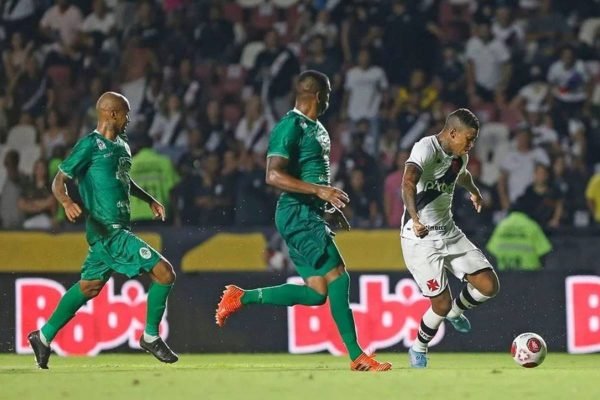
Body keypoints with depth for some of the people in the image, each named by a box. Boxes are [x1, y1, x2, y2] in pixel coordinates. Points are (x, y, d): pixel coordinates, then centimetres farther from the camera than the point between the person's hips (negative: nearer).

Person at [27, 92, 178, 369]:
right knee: (164, 273, -13)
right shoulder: (90, 145, -11)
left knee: (90, 285, 17)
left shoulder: (122, 146, 16)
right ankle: (150, 336, 1)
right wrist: (67, 202, -31)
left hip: (118, 228, 10)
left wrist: (149, 200, 27)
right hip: (107, 230, -10)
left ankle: (44, 336, 25)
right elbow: (59, 181, -12)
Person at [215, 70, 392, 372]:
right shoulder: (290, 127, -12)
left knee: (316, 293, 6)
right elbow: (274, 176, -21)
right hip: (297, 214, -10)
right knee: (338, 276, -13)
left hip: (311, 214, 10)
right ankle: (357, 357, -10)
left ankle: (241, 298, 15)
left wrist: (330, 205, 22)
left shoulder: (317, 129, 18)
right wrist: (319, 191, -26)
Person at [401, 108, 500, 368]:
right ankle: (418, 351, 18)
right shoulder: (427, 148, -21)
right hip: (420, 238, -8)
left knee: (489, 286, -2)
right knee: (442, 304, -9)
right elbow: (408, 183, -41)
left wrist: (473, 191, 55)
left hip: (449, 233, 8)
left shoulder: (460, 156, 6)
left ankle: (456, 311, 30)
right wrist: (415, 219, -58)